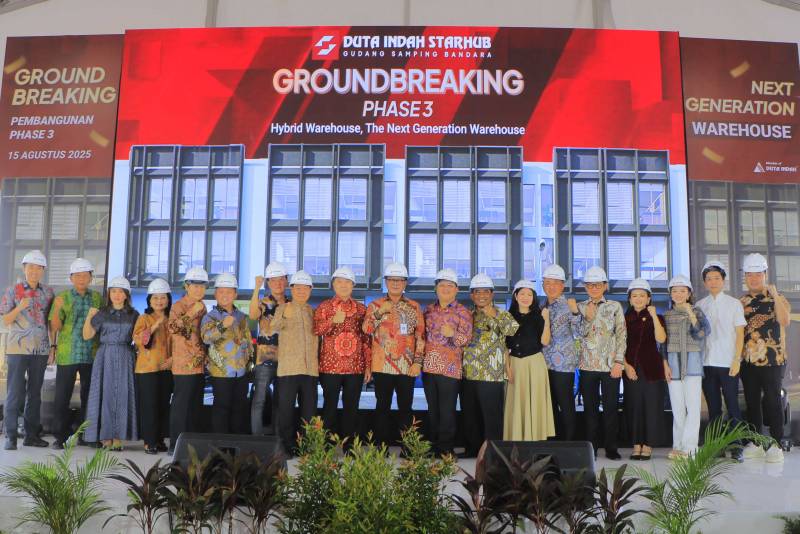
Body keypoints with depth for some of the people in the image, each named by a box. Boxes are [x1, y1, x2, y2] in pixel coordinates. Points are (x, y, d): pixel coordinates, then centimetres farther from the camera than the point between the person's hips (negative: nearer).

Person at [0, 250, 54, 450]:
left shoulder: (48, 293, 9)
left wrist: (53, 345, 8)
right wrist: (20, 307, -17)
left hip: (41, 349, 3)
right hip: (18, 348, -3)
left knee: (35, 393, 7)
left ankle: (31, 435, 13)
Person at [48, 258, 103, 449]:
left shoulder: (97, 298, 8)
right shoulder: (62, 298, 3)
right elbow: (54, 327, -2)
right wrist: (57, 309, -18)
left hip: (91, 355, 2)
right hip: (67, 354, -2)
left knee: (89, 396, 8)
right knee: (62, 397, -1)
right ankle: (60, 436, 7)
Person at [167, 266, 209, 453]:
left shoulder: (201, 307, 16)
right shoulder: (179, 306, -8)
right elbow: (172, 327, -25)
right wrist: (191, 313, -32)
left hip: (200, 365, 8)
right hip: (184, 365, -8)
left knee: (196, 406, 13)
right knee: (180, 405, -4)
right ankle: (175, 445, 3)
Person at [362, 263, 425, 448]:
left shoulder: (414, 307, 7)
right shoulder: (375, 305, 6)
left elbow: (420, 336, 4)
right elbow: (366, 330, -6)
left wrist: (418, 362, -4)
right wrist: (379, 312, -17)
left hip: (407, 367, 1)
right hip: (382, 366, -1)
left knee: (405, 408, 6)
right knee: (383, 407, 5)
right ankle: (381, 447, 13)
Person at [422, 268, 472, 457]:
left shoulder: (462, 312, -1)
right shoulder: (429, 310, 14)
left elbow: (467, 338, -8)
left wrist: (453, 334, -26)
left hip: (450, 368, -5)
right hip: (428, 366, 5)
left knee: (447, 411, -4)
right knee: (432, 409, 10)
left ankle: (446, 449, 5)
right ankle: (433, 445, 19)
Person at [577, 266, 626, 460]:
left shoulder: (615, 307, 5)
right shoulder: (580, 307, 8)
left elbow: (621, 335, 1)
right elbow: (580, 334, 2)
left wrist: (618, 362, -6)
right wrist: (588, 318, -13)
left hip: (610, 364, -1)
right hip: (588, 364, 1)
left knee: (611, 407, 1)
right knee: (590, 407, 5)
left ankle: (610, 447, 11)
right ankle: (591, 447, 13)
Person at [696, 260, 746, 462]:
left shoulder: (734, 304, 4)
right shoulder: (700, 306, 10)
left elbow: (740, 334, 1)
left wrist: (736, 360, -8)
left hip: (728, 363, -2)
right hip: (706, 363, 2)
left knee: (733, 405, 0)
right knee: (713, 407, 7)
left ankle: (736, 447, 5)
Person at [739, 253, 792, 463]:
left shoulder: (776, 297, -1)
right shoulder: (742, 301, 11)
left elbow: (784, 321, -19)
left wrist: (775, 296, -24)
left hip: (772, 359, -4)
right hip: (748, 359, 4)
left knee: (772, 401, -1)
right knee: (752, 402, 9)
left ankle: (776, 445, 6)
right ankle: (755, 442, 18)